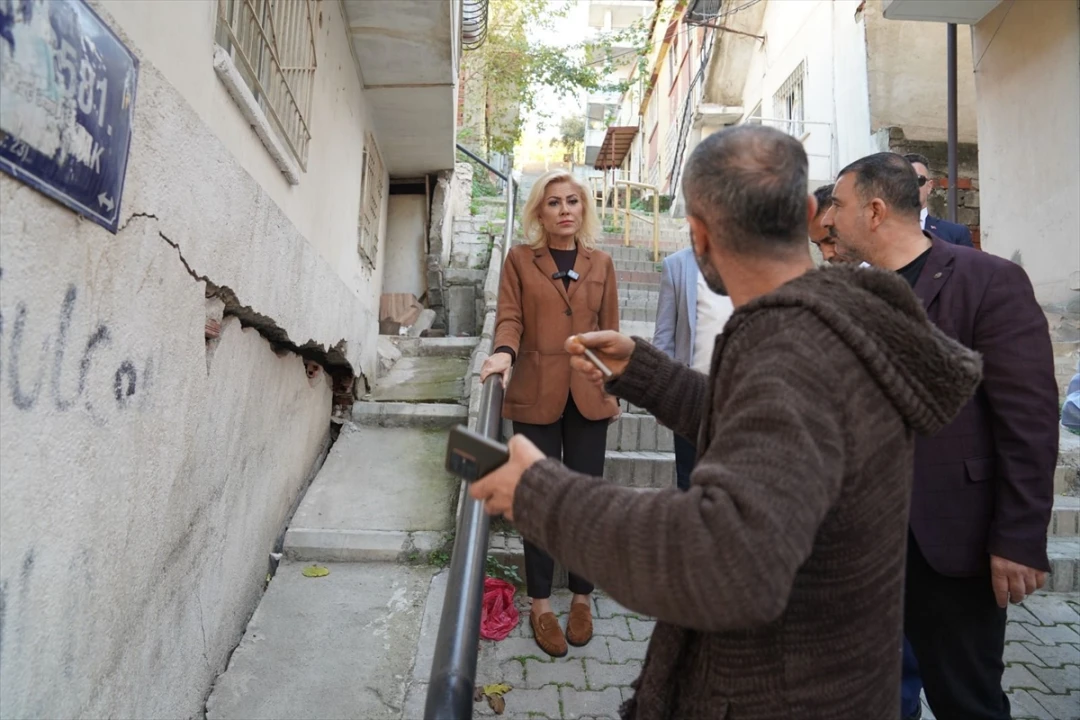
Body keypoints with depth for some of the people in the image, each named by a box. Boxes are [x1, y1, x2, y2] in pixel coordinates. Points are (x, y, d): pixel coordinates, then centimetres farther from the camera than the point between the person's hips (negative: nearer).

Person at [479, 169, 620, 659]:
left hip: (588, 396, 2)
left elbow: (609, 330, 11)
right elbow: (509, 318, -2)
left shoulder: (601, 263, 11)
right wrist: (503, 352, -23)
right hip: (536, 395, -1)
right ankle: (540, 603, 21)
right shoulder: (520, 259, 6)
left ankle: (582, 597, 26)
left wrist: (611, 386, 6)